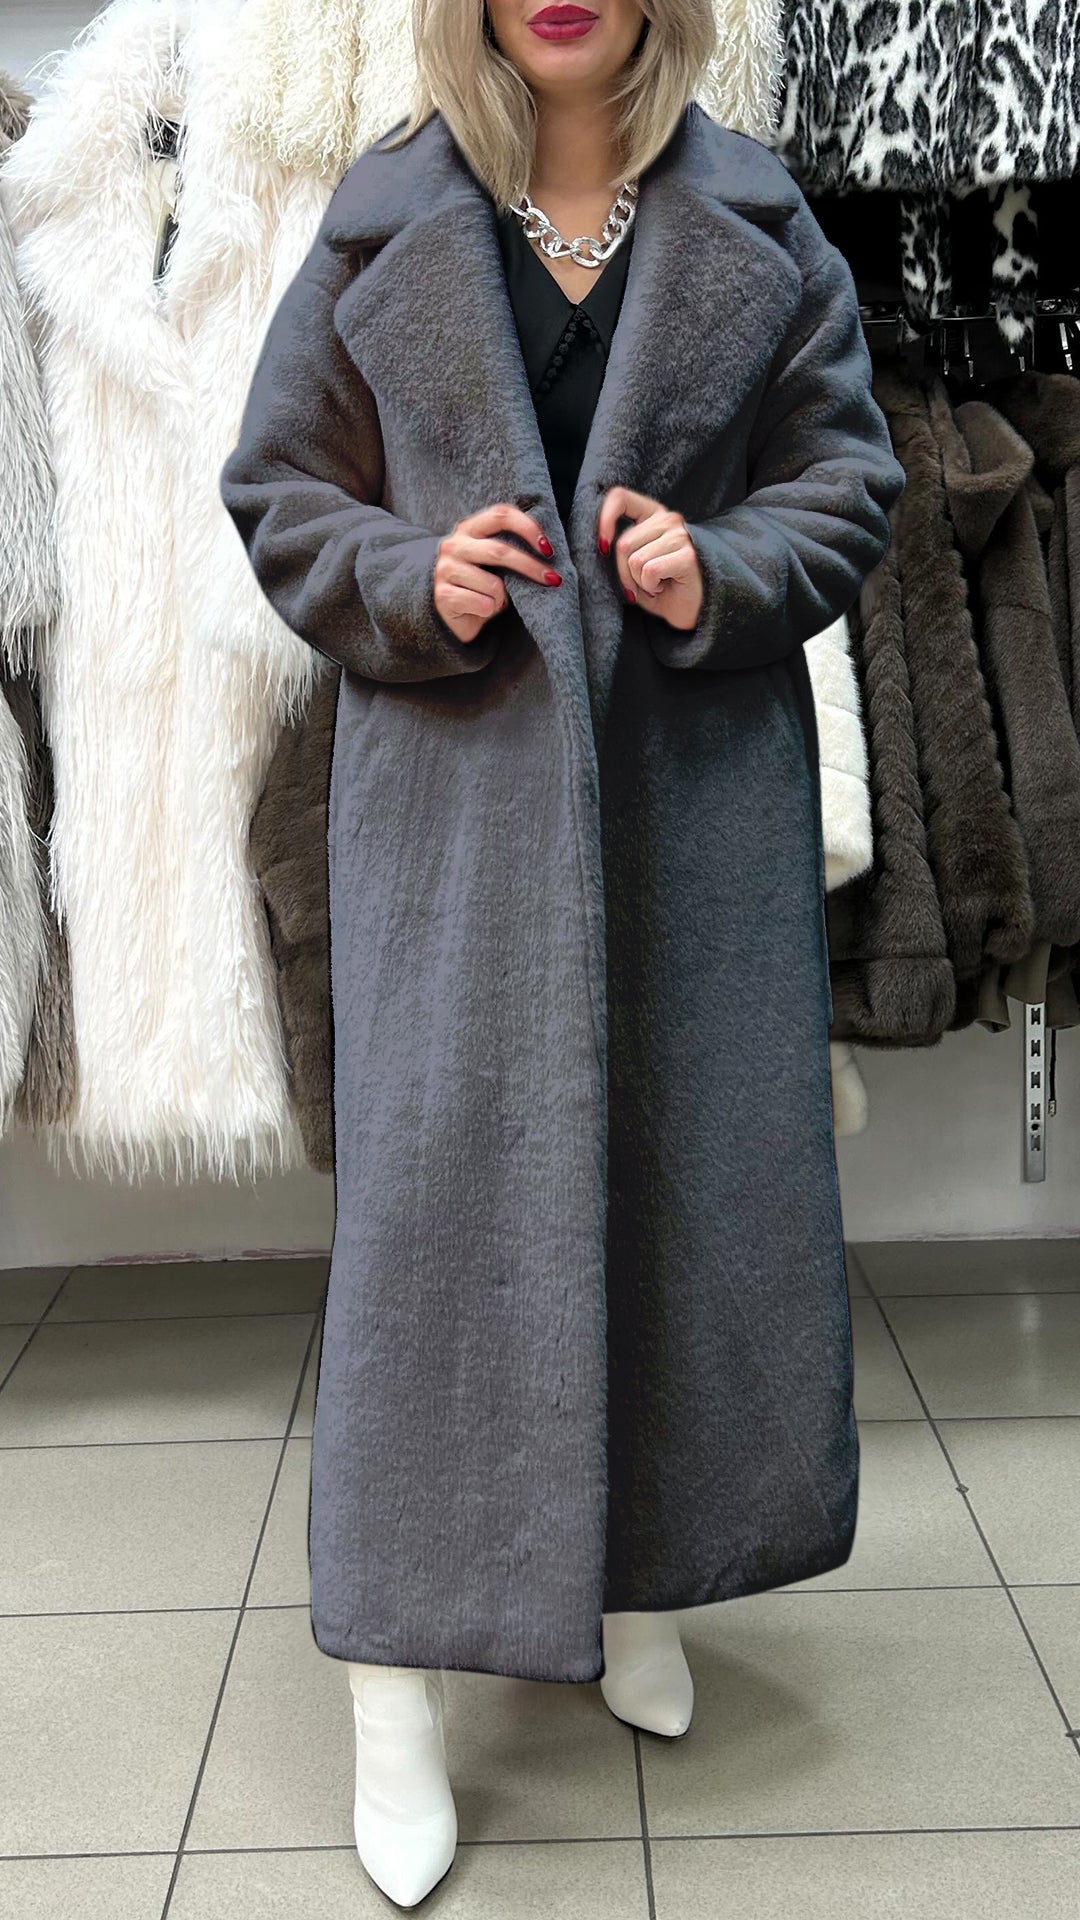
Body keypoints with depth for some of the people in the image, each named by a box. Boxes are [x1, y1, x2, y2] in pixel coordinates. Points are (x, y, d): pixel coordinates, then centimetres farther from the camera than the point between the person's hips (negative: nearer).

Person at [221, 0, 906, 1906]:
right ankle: (396, 1688, 6)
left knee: (692, 1167, 6)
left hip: (700, 781, 2)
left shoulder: (758, 226, 7)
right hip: (460, 783, -2)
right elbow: (276, 493, 8)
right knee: (435, 1178, -6)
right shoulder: (380, 231, 4)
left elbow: (848, 481, 9)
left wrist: (723, 571, -11)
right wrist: (411, 583, -12)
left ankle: (637, 1577, 29)